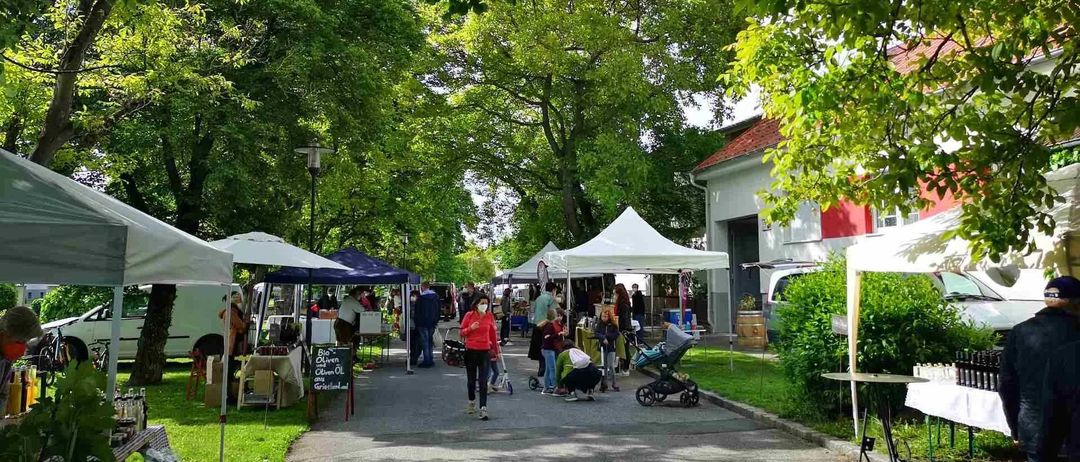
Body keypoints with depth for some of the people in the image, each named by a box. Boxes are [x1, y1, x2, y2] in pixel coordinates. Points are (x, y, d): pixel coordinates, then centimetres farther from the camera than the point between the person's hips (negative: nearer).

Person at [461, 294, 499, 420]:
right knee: (471, 380, 14)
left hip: (485, 351, -1)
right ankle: (471, 402, 36)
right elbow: (462, 332, 4)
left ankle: (483, 409, -8)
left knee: (483, 381, -6)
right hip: (471, 351, 1)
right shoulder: (469, 315, -2)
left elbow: (493, 334, 10)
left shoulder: (490, 316, 1)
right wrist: (471, 328, -17)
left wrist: (496, 351, 15)